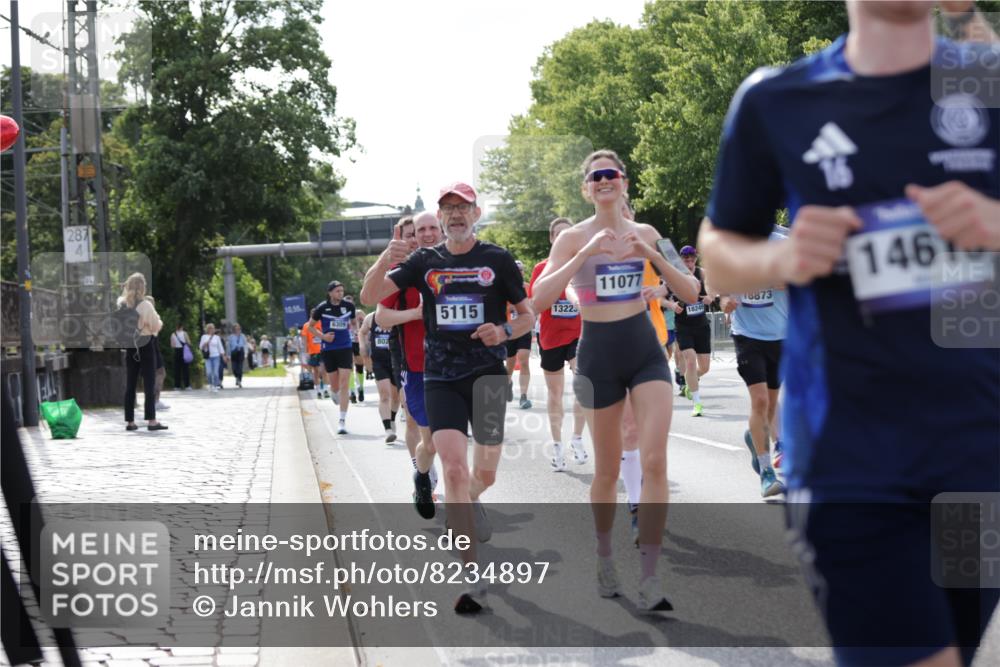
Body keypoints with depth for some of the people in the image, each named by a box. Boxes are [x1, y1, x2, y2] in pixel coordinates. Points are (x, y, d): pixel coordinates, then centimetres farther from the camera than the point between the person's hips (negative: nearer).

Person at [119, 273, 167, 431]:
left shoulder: (121, 304, -3)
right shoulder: (146, 305, -15)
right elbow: (157, 326, -12)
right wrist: (159, 321, 9)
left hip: (129, 347, 4)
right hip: (146, 345, -4)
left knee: (130, 384, 9)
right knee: (149, 384, -1)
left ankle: (130, 421, 9)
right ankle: (151, 421, -5)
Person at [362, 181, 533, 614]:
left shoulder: (498, 260, 2)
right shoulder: (424, 262, 6)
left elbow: (528, 315, 8)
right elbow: (370, 297, -1)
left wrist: (504, 331, -14)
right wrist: (385, 261, -19)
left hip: (487, 375, 0)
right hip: (441, 379, 0)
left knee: (485, 474, 8)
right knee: (454, 468, -15)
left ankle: (468, 503, 48)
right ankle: (472, 576, -14)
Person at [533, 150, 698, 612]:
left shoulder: (644, 234, 4)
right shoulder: (574, 238, -5)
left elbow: (690, 292, 3)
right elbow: (539, 298, -17)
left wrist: (653, 257, -14)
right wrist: (585, 255, -25)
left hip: (646, 352, 2)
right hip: (599, 354, -1)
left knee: (654, 461, -13)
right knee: (608, 469, 8)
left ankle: (649, 578, -11)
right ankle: (604, 557, 32)